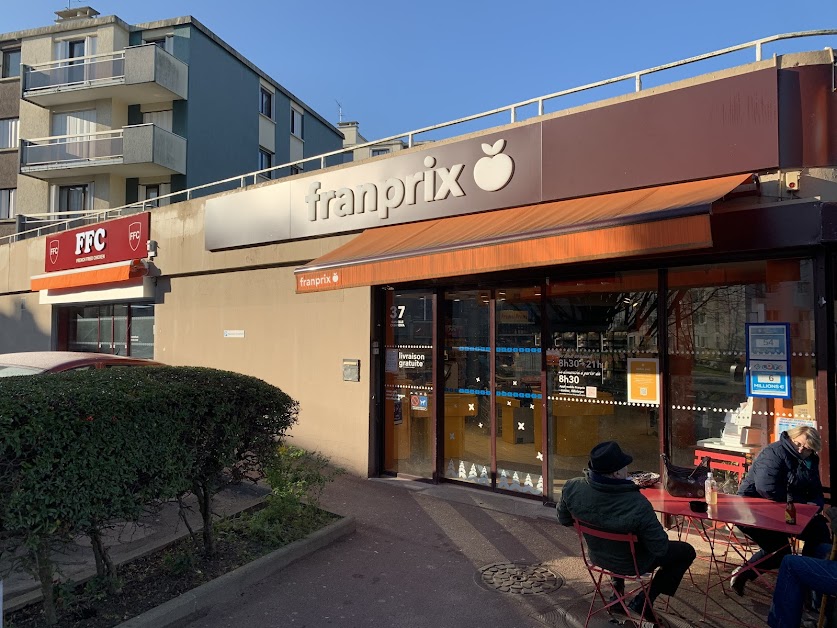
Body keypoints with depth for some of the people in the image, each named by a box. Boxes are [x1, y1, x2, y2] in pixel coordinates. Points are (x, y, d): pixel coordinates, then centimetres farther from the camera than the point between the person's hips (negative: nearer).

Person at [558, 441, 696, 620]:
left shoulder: (571, 488, -26)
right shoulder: (638, 505, -39)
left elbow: (564, 520, -6)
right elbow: (660, 548, -24)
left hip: (597, 556, 5)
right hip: (630, 564, -5)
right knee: (686, 552, 17)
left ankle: (617, 586, 36)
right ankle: (643, 602, 17)